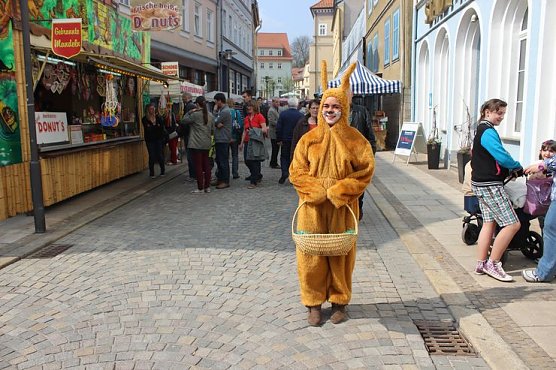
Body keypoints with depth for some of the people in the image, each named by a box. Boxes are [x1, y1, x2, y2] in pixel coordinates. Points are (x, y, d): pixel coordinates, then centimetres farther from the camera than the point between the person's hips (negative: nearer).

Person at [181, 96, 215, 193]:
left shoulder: (195, 114, -12)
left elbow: (184, 121, -2)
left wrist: (189, 112, 5)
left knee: (198, 166, -1)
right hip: (207, 144, 6)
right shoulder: (210, 115, 6)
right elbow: (213, 130, 11)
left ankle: (200, 188, 1)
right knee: (206, 165, 11)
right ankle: (207, 187, 15)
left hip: (196, 144, -6)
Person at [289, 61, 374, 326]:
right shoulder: (309, 140, 3)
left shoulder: (354, 140, 0)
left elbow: (365, 170, -3)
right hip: (312, 207, 1)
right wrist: (318, 190, -14)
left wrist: (340, 190, -14)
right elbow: (296, 171, 1)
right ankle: (313, 303, 20)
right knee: (312, 255, 5)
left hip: (342, 208, -1)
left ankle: (339, 302, 26)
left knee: (340, 254, 9)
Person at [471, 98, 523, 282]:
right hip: (490, 185, -11)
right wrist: (518, 167, -4)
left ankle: (481, 264, 14)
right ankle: (493, 264, -1)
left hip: (482, 183, 11)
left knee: (489, 222, 12)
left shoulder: (482, 130, 18)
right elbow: (502, 157, -22)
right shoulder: (488, 132, -15)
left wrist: (509, 170, 9)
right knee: (512, 224, -7)